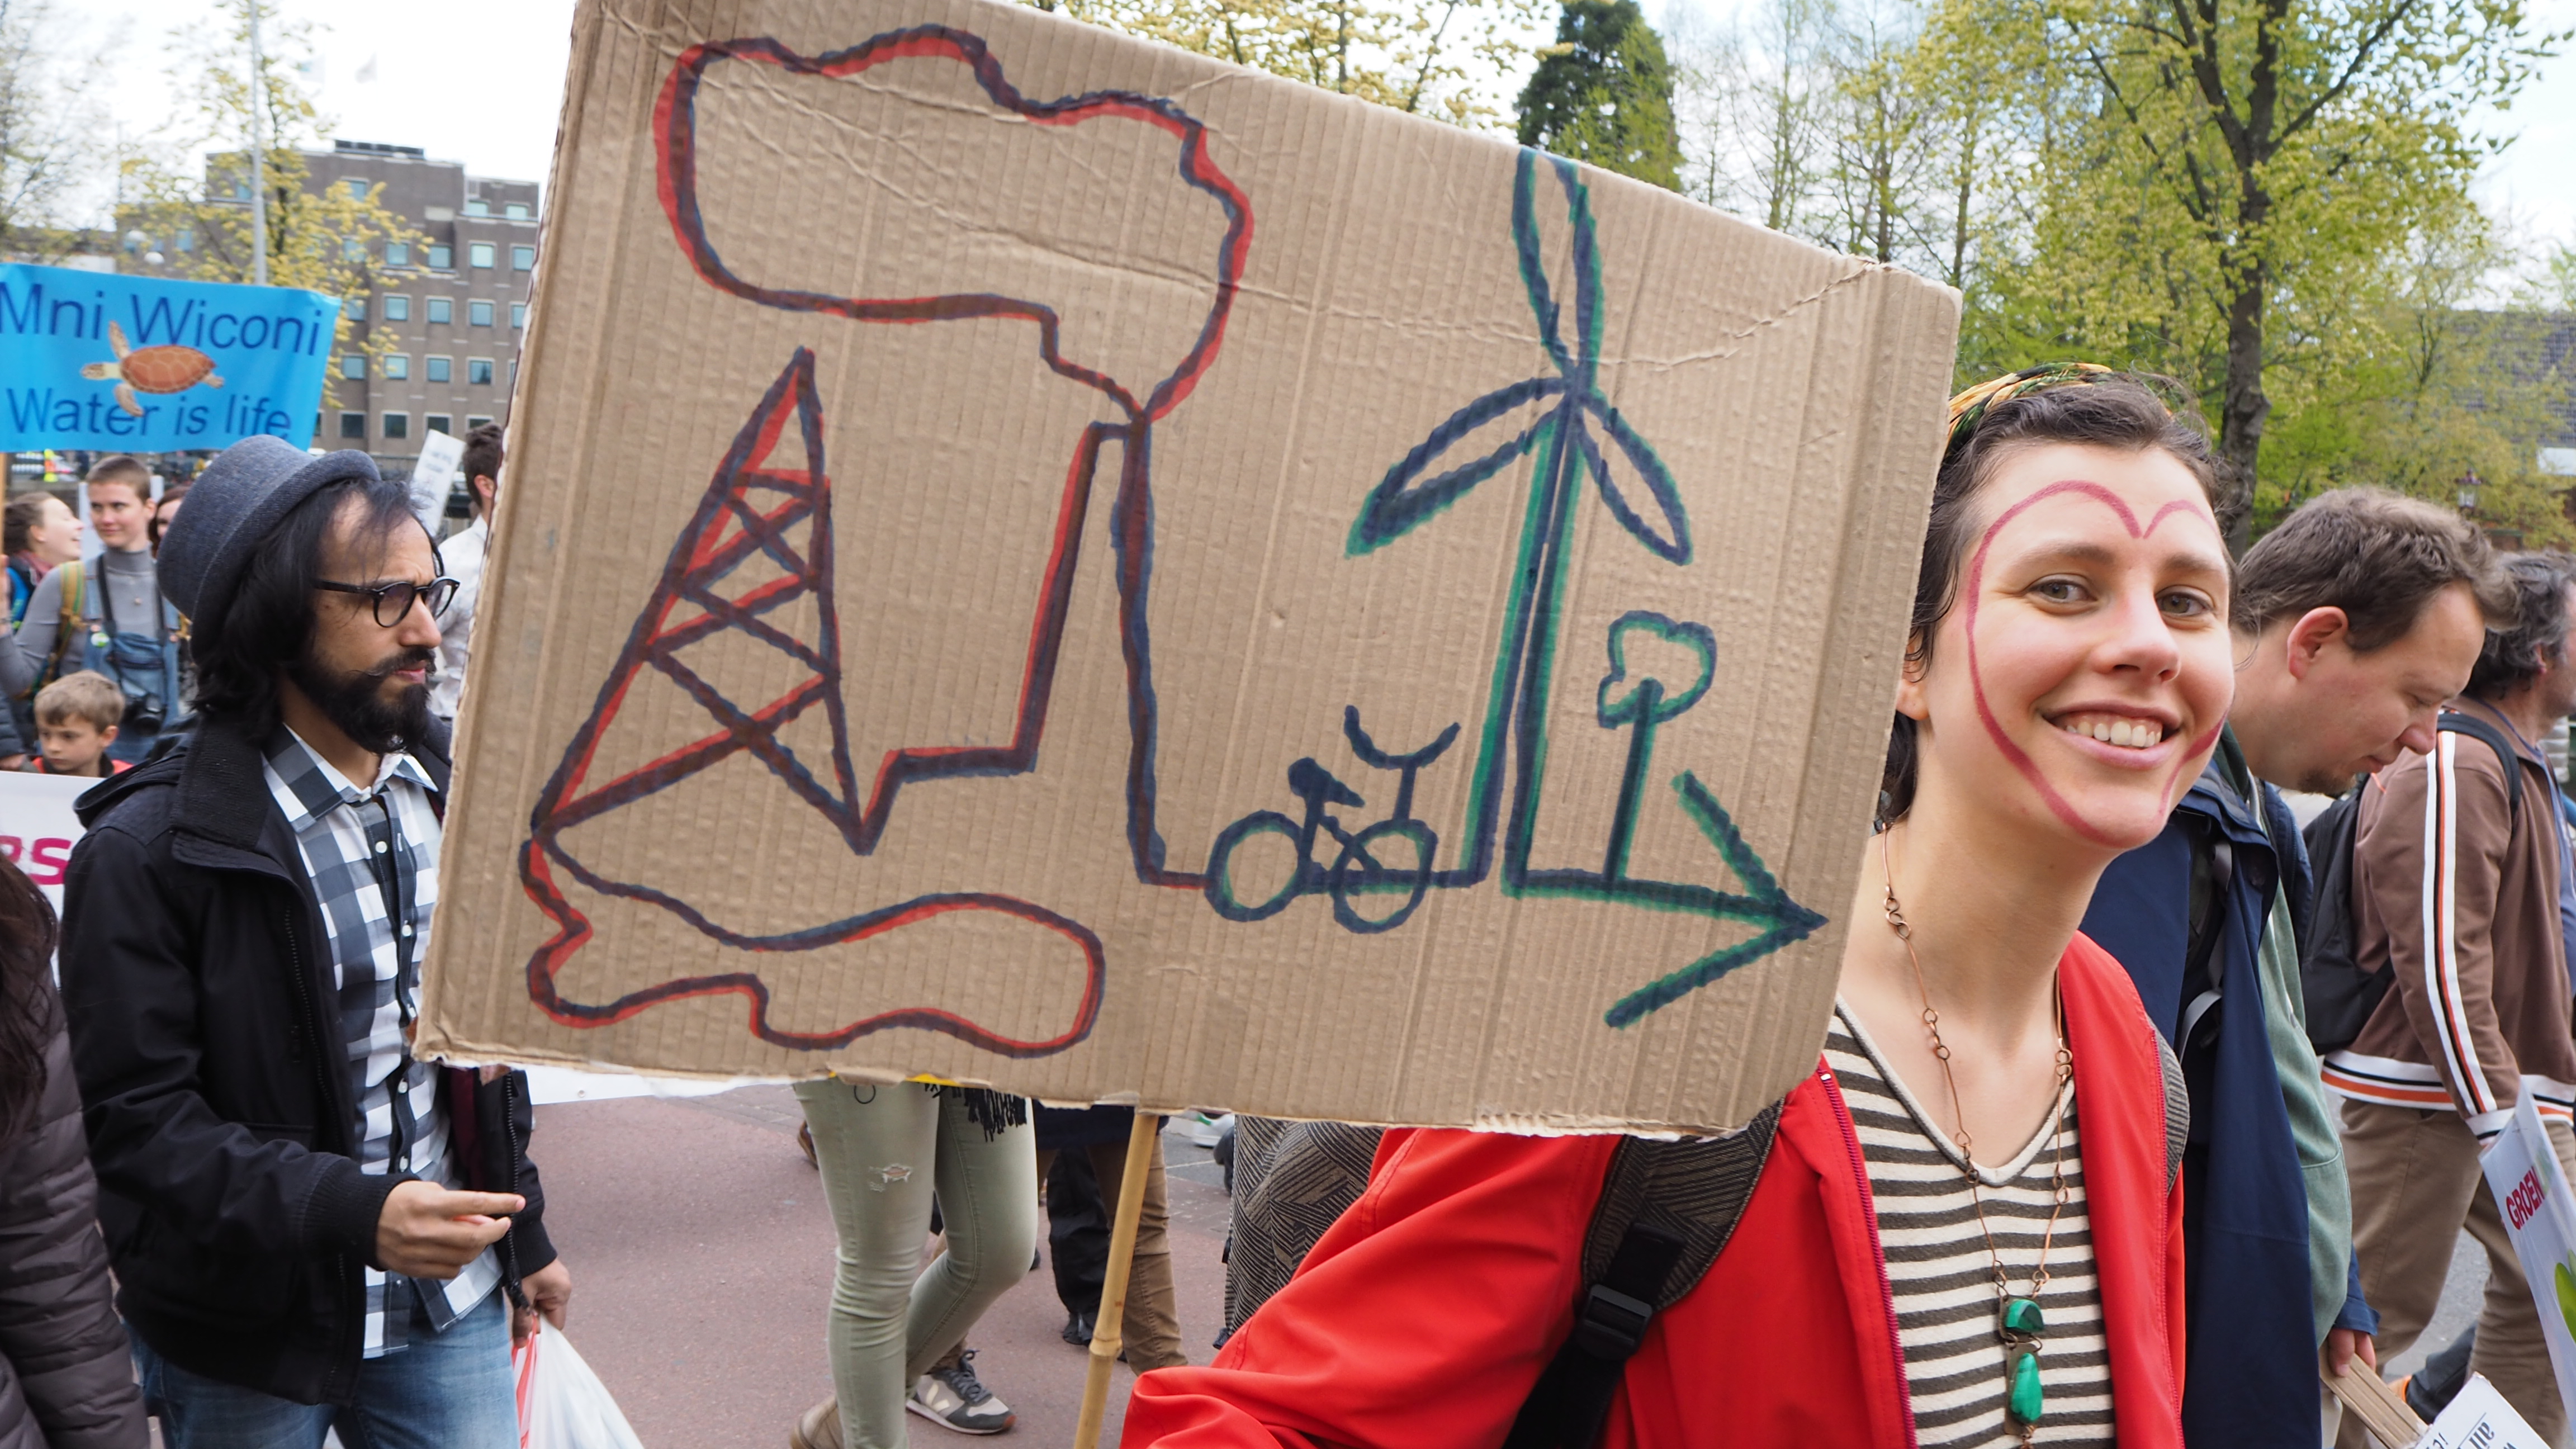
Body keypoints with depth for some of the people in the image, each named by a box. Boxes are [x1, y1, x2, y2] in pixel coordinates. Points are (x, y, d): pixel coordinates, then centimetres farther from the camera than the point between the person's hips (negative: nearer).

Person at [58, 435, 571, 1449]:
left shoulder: (445, 792, 4)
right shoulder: (146, 849, -15)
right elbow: (137, 1117, -18)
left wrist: (522, 1231, 17)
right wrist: (352, 1212, -30)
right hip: (245, 1338, -4)